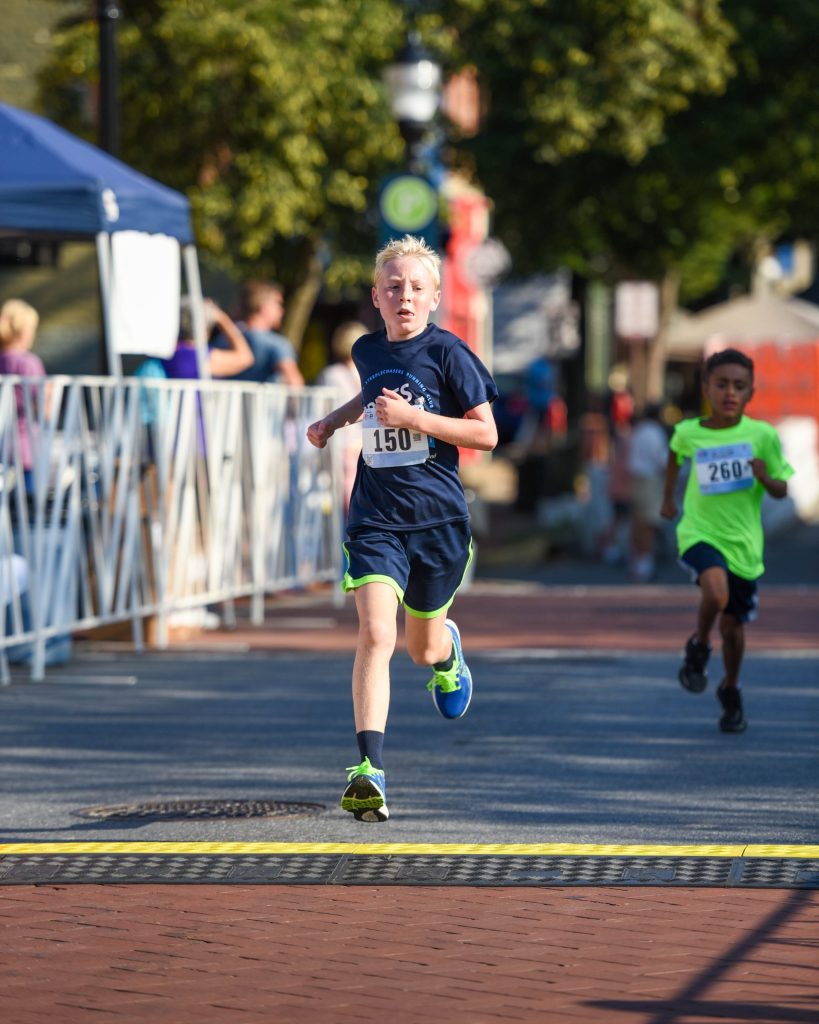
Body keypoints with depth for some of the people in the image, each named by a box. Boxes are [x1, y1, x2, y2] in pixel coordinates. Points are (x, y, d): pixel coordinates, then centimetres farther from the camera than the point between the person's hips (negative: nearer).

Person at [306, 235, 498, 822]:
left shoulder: (447, 352, -7)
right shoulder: (368, 352, 8)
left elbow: (486, 433, -9)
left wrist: (412, 417, -17)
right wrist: (336, 420, 18)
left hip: (438, 519, -2)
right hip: (376, 521, 2)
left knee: (423, 650, 14)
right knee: (376, 635, -19)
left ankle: (447, 649, 55)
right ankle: (370, 770, -25)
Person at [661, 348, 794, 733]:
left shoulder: (762, 435, -9)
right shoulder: (688, 433, -6)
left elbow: (781, 491, 0)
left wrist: (765, 478, -22)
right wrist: (668, 496, 28)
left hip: (743, 542, 1)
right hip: (700, 533, -1)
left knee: (732, 624, 12)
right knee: (716, 593, -31)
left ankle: (730, 691, 39)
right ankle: (697, 649, -1)